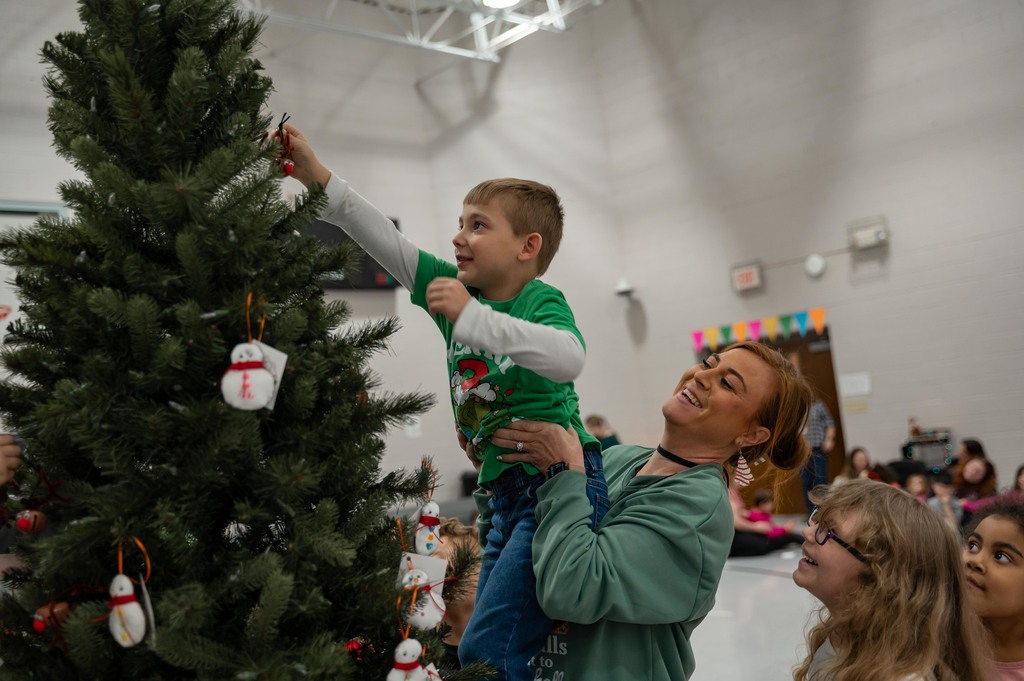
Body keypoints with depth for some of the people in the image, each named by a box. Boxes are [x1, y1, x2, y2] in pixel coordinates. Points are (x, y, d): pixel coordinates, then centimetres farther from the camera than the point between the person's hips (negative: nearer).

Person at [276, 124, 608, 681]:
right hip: (508, 494, 8)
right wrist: (319, 179, 2)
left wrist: (471, 317, -31)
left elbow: (567, 358, -30)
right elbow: (385, 241, 8)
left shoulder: (541, 299, -9)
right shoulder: (454, 287, 10)